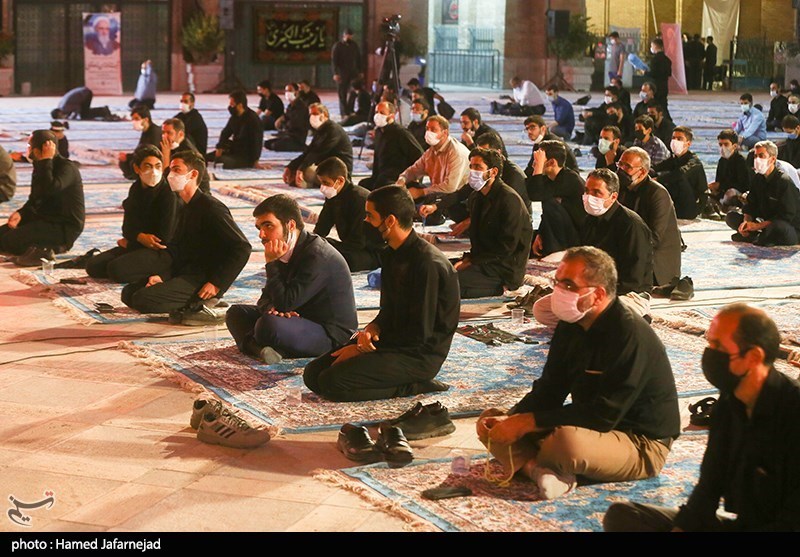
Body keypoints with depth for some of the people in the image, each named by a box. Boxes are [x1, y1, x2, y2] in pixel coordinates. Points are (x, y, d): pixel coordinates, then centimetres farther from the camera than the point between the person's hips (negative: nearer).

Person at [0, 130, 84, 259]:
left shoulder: (66, 167, -17)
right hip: (44, 219, 9)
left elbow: (49, 189, -36)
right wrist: (20, 213, -1)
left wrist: (46, 160, -27)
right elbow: (34, 199, 18)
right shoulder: (40, 166, 11)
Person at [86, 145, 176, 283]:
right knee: (93, 266, 1)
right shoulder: (136, 189, 8)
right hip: (136, 246, 9)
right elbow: (127, 228, 8)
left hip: (163, 253, -9)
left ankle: (155, 274, -6)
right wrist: (141, 237, -15)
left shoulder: (169, 195, -16)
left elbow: (164, 238, -17)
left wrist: (131, 241, -5)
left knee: (117, 269, -29)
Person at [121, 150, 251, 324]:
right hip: (182, 274, 10)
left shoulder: (211, 208, -14)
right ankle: (192, 304, 2)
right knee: (129, 293, 7)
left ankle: (198, 307, -8)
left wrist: (216, 284, -22)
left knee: (142, 299, -22)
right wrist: (161, 276, -4)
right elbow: (174, 249, 16)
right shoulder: (185, 209, 16)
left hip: (201, 281, -10)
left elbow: (242, 248, -20)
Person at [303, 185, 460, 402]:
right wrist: (372, 329, -7)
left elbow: (419, 334, -21)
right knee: (313, 373, -2)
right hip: (394, 342, 10)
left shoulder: (427, 263, -21)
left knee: (332, 383, -23)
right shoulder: (392, 255, 10)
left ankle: (415, 386, -8)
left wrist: (361, 349, -14)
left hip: (421, 355, -10)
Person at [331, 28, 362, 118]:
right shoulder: (337, 46, 0)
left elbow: (358, 59, 18)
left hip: (354, 73, 3)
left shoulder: (354, 45, 13)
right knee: (342, 95, -1)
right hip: (342, 74, -3)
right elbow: (333, 60, -5)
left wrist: (360, 72, 12)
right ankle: (344, 113, 4)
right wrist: (335, 73, -14)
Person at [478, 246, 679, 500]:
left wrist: (527, 422, -26)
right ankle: (540, 470, -23)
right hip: (589, 425, 8)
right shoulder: (571, 326, 2)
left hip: (641, 444, -8)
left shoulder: (630, 335, -25)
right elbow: (549, 390, 6)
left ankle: (527, 463, -9)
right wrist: (510, 419, -14)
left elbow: (604, 415, -28)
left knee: (568, 440, -40)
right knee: (492, 421, 0)